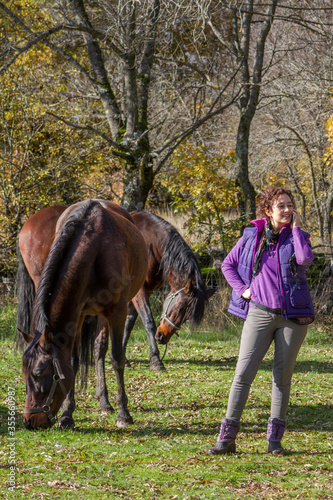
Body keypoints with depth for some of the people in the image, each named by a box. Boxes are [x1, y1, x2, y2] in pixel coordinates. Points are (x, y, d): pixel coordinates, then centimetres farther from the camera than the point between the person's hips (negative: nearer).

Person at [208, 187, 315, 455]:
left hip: (293, 316, 0)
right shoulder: (252, 236, 5)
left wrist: (296, 227, -10)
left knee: (283, 375, 4)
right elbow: (228, 264, 16)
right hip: (260, 313, 0)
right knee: (243, 373, -7)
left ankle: (275, 439, 11)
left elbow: (305, 258, -20)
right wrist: (241, 289, 2)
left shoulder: (297, 236, 3)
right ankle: (227, 438, -5)